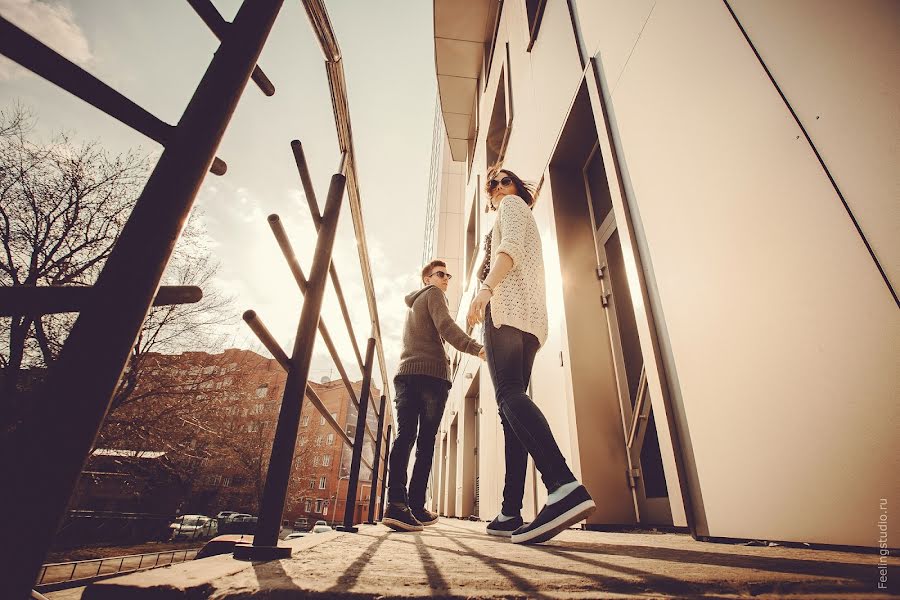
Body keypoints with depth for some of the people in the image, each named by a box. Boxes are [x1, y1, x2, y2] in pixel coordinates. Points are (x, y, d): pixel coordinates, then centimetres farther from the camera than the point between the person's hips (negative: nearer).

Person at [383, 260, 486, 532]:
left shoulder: (412, 306, 32)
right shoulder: (433, 294, 7)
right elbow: (446, 327, -12)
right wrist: (477, 348, -24)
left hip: (405, 373, 6)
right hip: (431, 373, -6)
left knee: (404, 437, -5)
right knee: (426, 442, -3)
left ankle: (397, 504, -16)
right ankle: (416, 507, -3)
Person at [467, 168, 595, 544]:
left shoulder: (513, 205, 15)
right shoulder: (528, 220, 38)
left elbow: (511, 247, -8)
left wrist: (486, 287, -24)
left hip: (508, 306, -9)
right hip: (532, 319, 9)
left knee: (509, 395, -25)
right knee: (511, 405, -1)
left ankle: (565, 488, -41)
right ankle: (511, 513, -3)